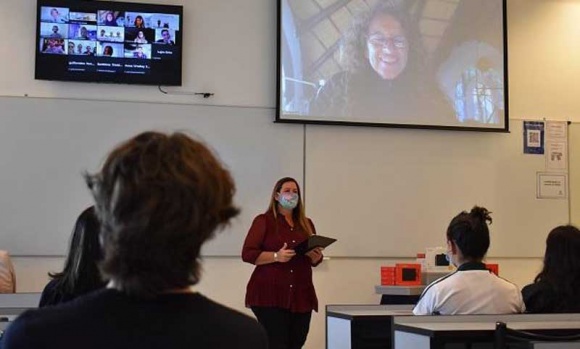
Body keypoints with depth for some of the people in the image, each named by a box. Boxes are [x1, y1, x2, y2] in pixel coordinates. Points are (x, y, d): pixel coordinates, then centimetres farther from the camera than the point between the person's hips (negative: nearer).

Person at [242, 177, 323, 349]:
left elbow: (316, 260, 19)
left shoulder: (306, 224, 16)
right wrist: (276, 256, -19)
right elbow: (248, 254, -6)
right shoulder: (264, 221, 1)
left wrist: (315, 255, -5)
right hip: (269, 295, -5)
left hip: (301, 295, 5)